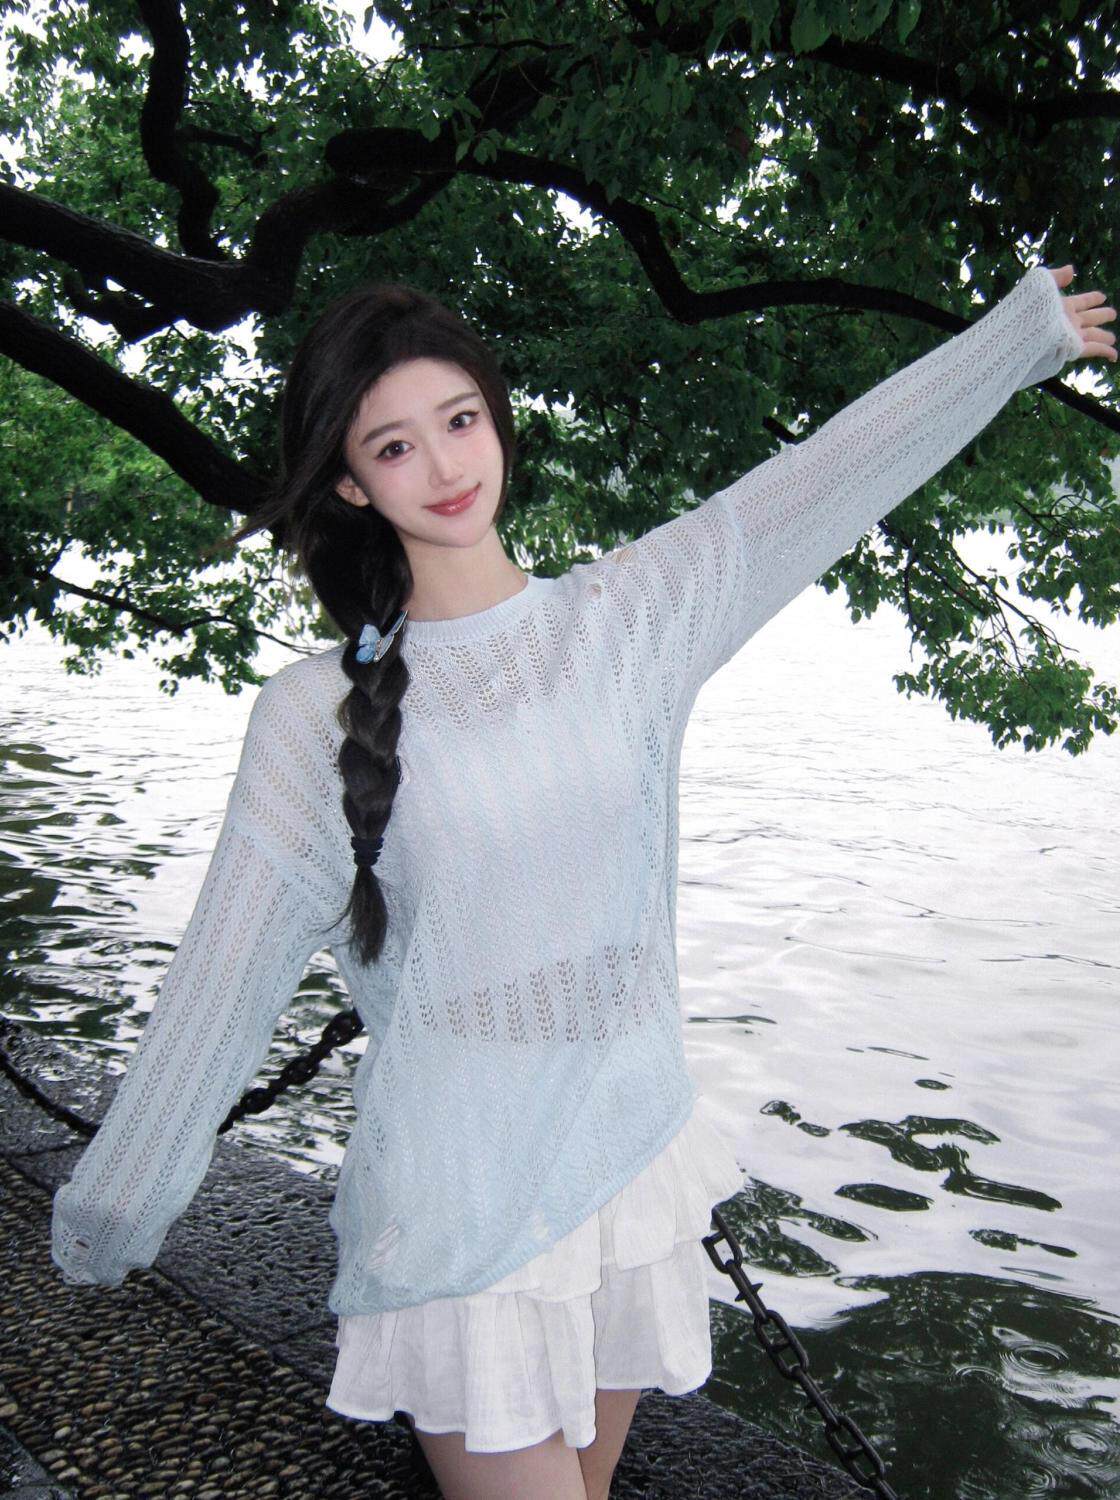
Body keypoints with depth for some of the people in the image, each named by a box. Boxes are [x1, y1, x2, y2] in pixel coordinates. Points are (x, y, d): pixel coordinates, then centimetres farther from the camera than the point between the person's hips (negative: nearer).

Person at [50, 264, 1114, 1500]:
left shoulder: (630, 614, -1)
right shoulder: (317, 714, -8)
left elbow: (829, 475, 6)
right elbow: (222, 980, -3)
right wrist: (111, 1210, 4)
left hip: (635, 1155, 3)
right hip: (457, 1202, -3)